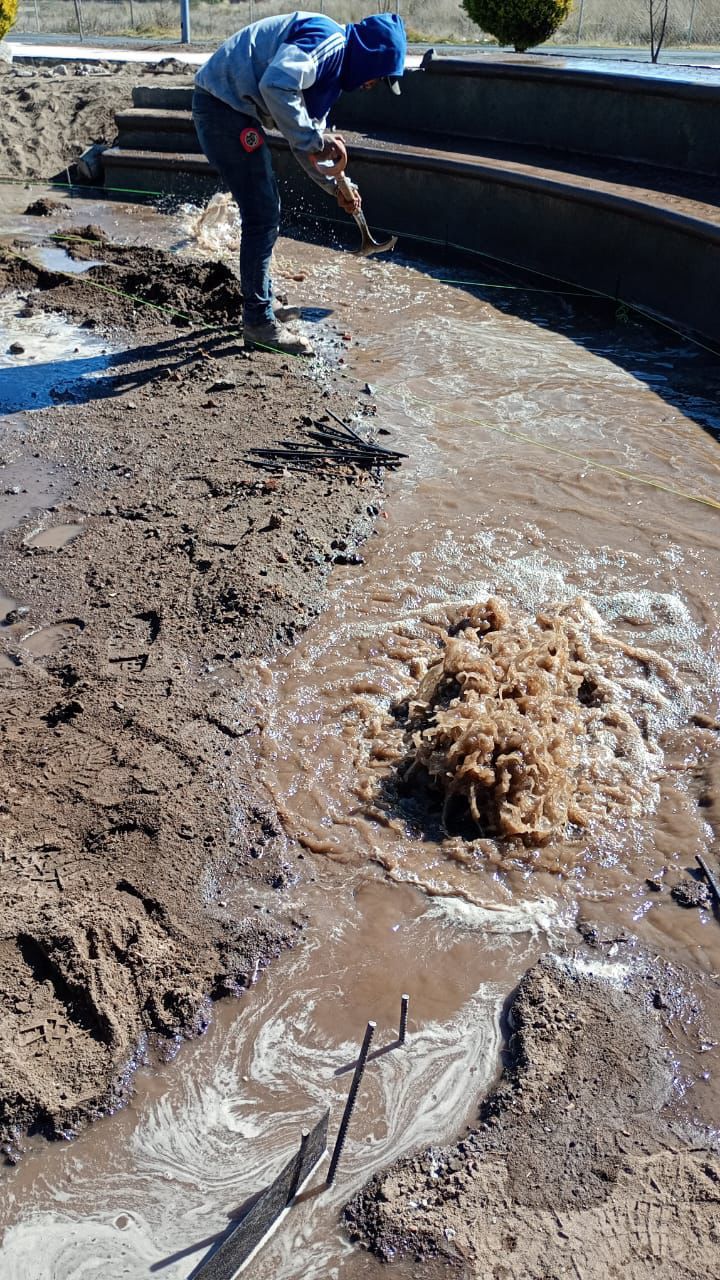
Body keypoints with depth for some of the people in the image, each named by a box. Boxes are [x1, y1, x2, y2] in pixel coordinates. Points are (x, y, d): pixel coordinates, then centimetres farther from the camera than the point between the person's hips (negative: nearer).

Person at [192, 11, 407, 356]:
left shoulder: (331, 69, 17)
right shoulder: (328, 40, -14)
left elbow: (304, 141, 23)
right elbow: (276, 85, -30)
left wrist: (336, 186, 17)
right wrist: (316, 140, -23)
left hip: (233, 109, 10)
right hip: (223, 105, -10)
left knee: (264, 213, 18)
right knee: (262, 217, -7)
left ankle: (262, 302, 31)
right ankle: (259, 322, 1)